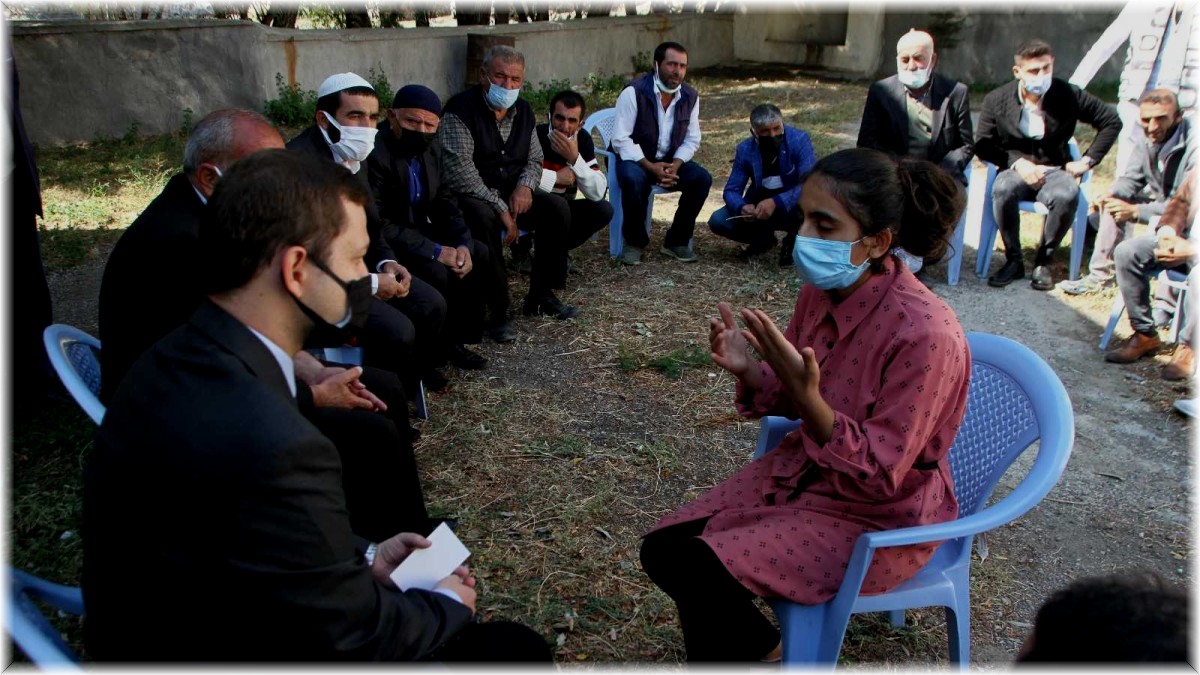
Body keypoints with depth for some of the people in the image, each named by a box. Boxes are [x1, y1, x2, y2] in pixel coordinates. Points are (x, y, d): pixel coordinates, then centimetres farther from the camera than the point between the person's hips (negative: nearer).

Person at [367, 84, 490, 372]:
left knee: (479, 254, -3)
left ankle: (453, 339, 5)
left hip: (418, 231, 9)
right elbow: (375, 225, -29)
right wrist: (435, 251, -27)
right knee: (434, 271, -28)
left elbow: (446, 204, 7)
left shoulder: (430, 152, 3)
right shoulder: (374, 154, -24)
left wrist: (463, 244, -13)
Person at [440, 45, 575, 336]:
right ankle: (497, 311, -28)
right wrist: (501, 208, -27)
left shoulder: (523, 111, 7)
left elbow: (534, 160, 15)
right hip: (470, 197, -6)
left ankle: (541, 293, -1)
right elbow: (459, 172, -24)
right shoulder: (461, 109, -15)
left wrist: (525, 186, -9)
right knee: (484, 217, -38)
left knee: (555, 209, -16)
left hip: (512, 193, 6)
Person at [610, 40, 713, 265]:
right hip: (635, 160, -4)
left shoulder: (690, 97, -1)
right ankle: (634, 242, -13)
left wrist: (675, 166, -17)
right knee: (633, 180, -37)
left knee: (702, 178, -20)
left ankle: (677, 241, -5)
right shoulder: (634, 92, -16)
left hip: (670, 162, 5)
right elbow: (620, 140, -18)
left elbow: (692, 140, 4)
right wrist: (650, 167, -27)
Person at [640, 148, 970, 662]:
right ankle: (754, 649, 21)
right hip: (805, 471, 7)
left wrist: (806, 395, -35)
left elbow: (880, 475, -23)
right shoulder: (821, 289, -7)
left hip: (881, 518, -7)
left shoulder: (925, 333, -28)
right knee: (662, 549, -3)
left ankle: (763, 654, 11)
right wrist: (747, 370, -15)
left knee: (700, 569, -20)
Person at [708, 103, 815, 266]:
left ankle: (793, 238, -4)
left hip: (792, 204, -3)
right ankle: (763, 238, 10)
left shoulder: (799, 140, -22)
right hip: (760, 204, 3)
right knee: (718, 222, -17)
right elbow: (731, 190, -10)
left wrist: (775, 202, -41)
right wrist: (742, 207, -34)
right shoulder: (745, 150, -11)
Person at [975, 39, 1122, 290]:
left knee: (1067, 196, -35)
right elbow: (982, 145, -1)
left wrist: (1088, 159, 0)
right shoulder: (997, 100, -3)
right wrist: (1017, 162, -14)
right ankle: (1013, 261, -17)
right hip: (1016, 168, 0)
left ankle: (1043, 262, -14)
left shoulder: (1069, 95, -3)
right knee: (1002, 190, -36)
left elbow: (1111, 121, 7)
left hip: (1055, 169, 0)